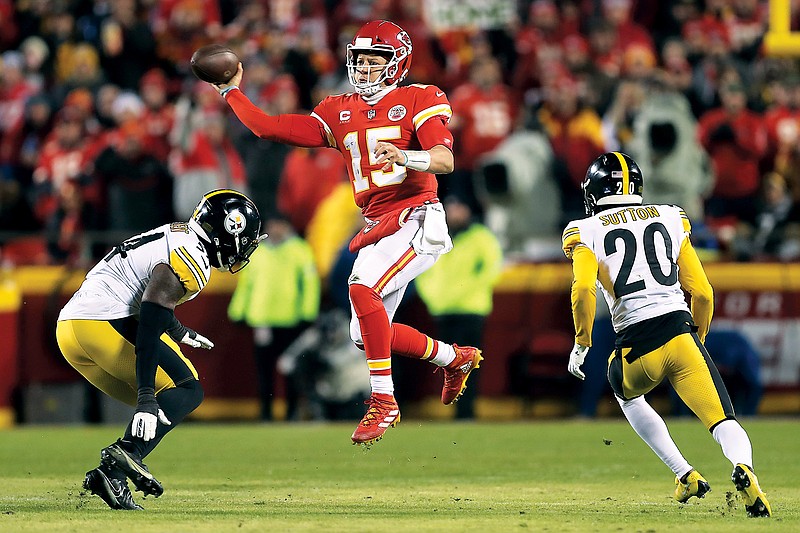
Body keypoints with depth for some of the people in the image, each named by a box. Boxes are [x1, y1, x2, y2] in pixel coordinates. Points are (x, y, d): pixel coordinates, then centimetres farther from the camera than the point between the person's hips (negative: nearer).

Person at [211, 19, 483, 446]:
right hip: (377, 229, 7)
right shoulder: (337, 113, 14)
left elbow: (445, 160, -16)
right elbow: (268, 127, 13)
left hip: (417, 218, -7)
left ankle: (383, 402, -24)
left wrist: (404, 156, -33)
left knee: (362, 286, -29)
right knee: (367, 336, 6)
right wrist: (232, 92, 10)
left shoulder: (418, 100, -2)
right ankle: (455, 358, 31)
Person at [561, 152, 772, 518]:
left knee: (626, 393, 33)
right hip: (680, 334, 1)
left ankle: (685, 475, 22)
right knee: (723, 421, -2)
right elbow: (702, 293, 13)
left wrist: (581, 343, 1)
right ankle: (743, 468, -37)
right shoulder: (670, 219, 17)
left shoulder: (587, 231, 8)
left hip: (636, 349, -1)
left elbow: (583, 289, -11)